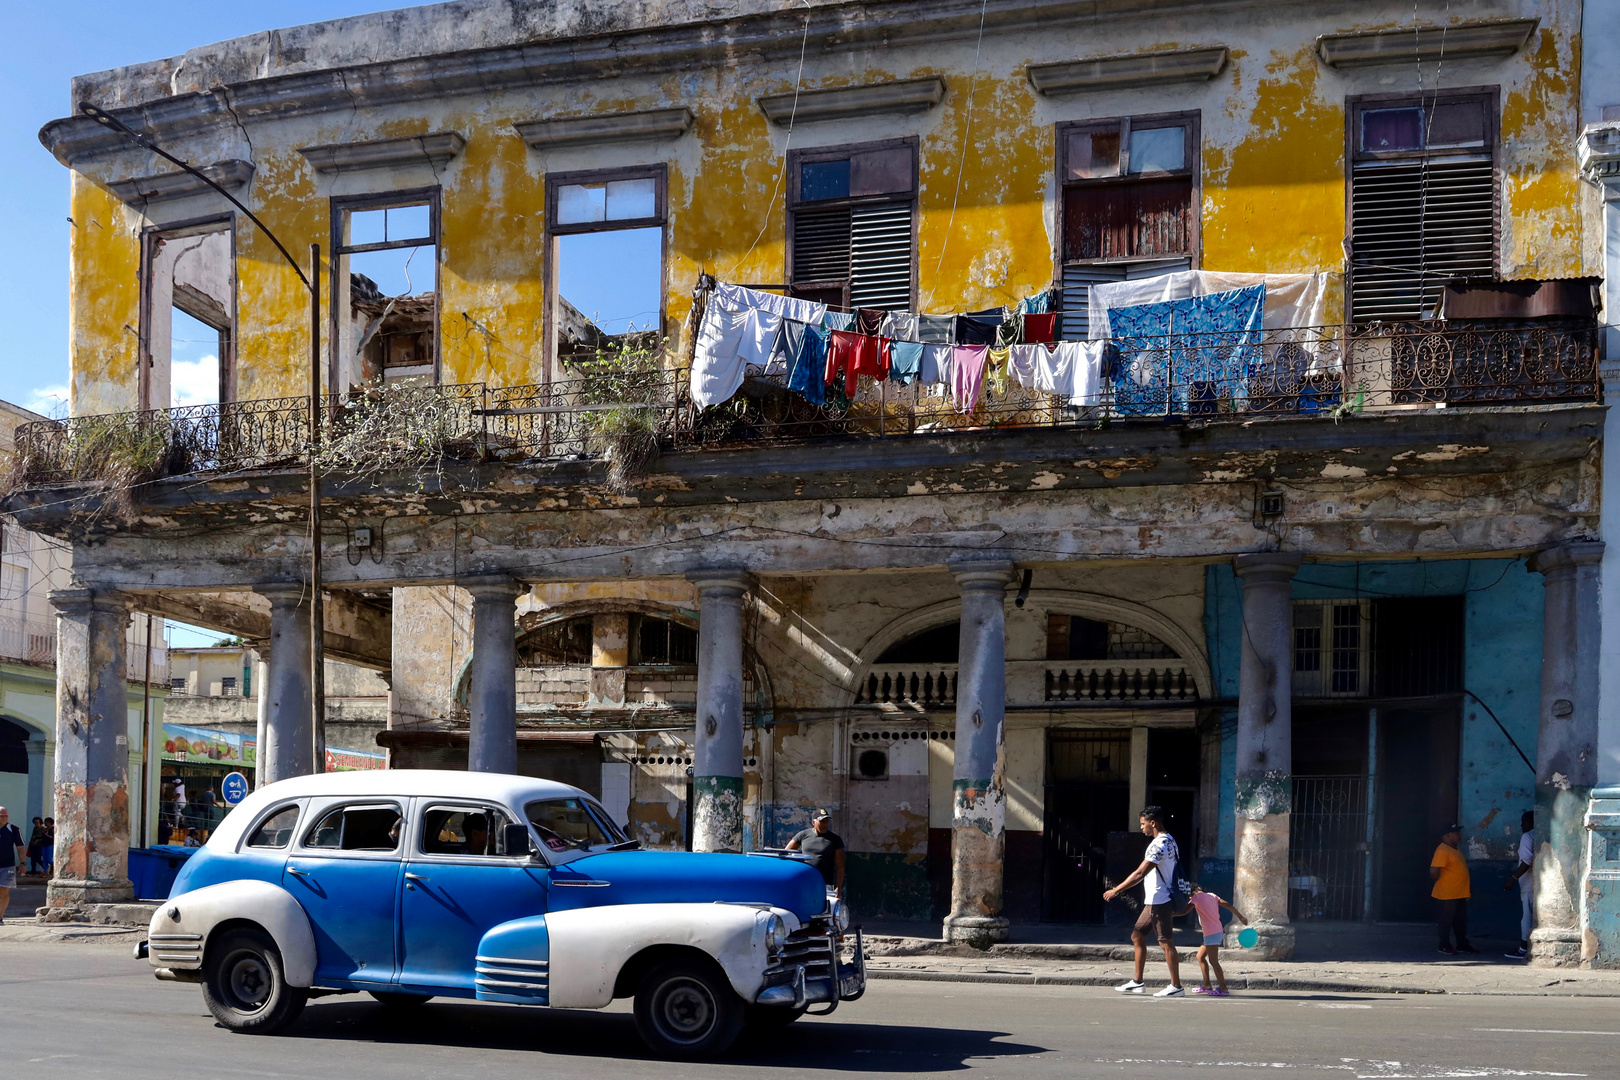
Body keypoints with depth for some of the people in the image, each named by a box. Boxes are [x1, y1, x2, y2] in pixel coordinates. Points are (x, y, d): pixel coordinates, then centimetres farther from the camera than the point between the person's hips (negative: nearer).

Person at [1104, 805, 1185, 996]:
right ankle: (1137, 982, 16)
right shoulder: (1169, 841, 14)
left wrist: (1116, 890, -19)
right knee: (1137, 936, 12)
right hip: (1154, 902, 10)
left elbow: (1140, 873, -23)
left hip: (1159, 902, -10)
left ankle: (1176, 986, 1)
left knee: (1166, 942, -5)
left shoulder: (1159, 844, -19)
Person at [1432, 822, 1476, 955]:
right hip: (1447, 895, -10)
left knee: (1461, 921, 14)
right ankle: (1444, 946, 8)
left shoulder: (1455, 850, 15)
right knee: (1446, 921, 0)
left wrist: (1468, 888, 22)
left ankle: (1462, 945, 23)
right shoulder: (1442, 851, -18)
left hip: (1460, 894, 10)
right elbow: (1434, 871, -24)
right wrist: (1442, 883, -9)